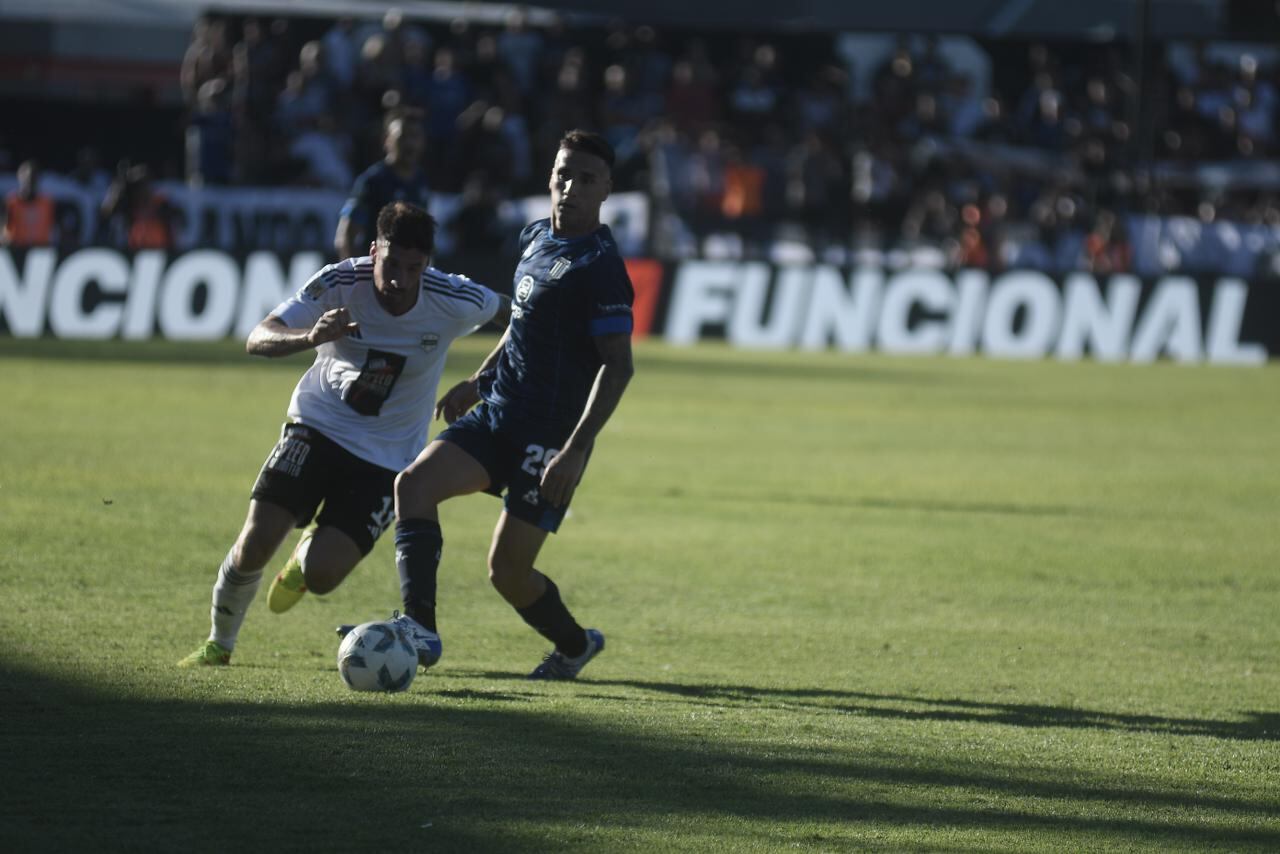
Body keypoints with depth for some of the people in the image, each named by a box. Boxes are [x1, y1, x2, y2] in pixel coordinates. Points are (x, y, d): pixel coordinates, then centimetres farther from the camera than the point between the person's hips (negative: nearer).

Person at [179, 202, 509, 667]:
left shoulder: (454, 302, -17)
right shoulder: (340, 283, -19)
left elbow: (508, 311, 6)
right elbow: (257, 340, -25)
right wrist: (310, 337, -44)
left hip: (386, 457, 0)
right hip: (317, 428, 0)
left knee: (322, 575, -16)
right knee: (254, 544, -16)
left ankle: (306, 556, 25)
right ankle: (219, 644, 12)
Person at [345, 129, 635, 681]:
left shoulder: (598, 267, -16)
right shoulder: (535, 239, 11)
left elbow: (617, 365, -20)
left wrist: (577, 448, -27)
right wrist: (478, 381, 26)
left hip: (549, 436, -8)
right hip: (497, 414, 8)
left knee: (508, 570, -4)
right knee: (415, 481, -16)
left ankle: (574, 644, 24)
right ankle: (420, 629, -20)